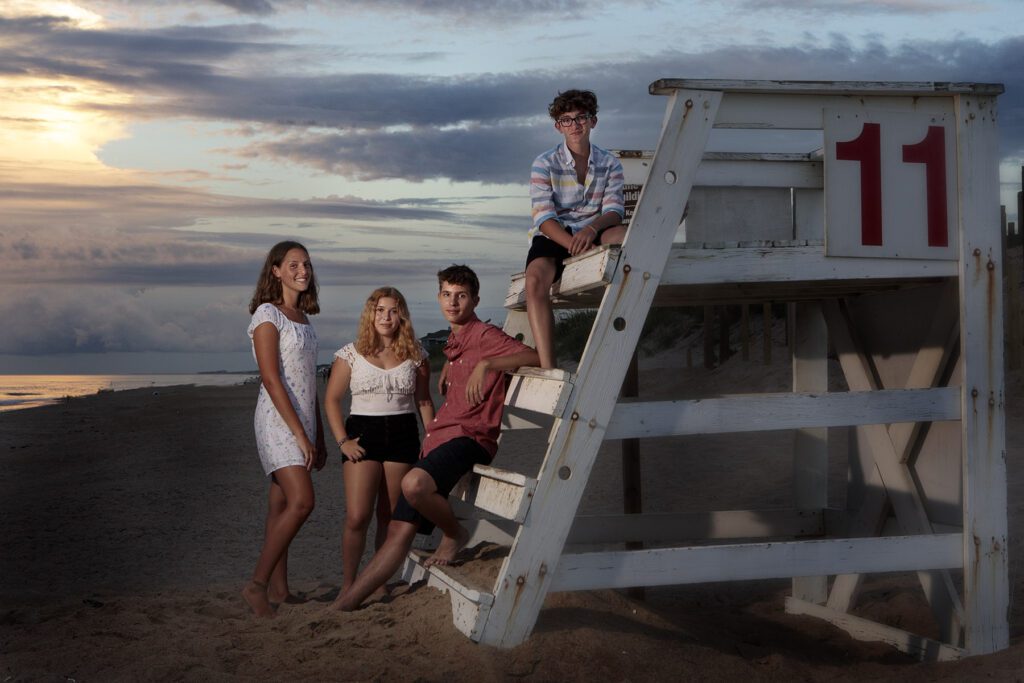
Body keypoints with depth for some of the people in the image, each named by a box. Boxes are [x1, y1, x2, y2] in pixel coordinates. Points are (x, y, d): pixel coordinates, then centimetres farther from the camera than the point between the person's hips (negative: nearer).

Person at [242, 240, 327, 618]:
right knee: (301, 501, -17)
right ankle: (257, 584, -11)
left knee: (282, 505, 9)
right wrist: (300, 433, -19)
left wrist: (318, 435, 18)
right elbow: (271, 379, -16)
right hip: (278, 420, -8)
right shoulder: (267, 314, -10)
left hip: (302, 420, 8)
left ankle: (279, 589, 13)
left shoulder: (303, 317, 15)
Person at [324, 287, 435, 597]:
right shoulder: (351, 354, 1)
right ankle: (347, 584, 1)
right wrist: (342, 441, -7)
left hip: (403, 434, 2)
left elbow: (424, 400, 13)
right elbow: (332, 399, 2)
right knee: (357, 517, -10)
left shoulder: (415, 355, 7)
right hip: (363, 433, -2)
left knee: (390, 518, 7)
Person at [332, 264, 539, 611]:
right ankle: (340, 608, 2)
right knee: (399, 533, 4)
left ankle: (455, 534, -8)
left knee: (414, 483, -36)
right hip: (438, 439, 8)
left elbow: (535, 357, -18)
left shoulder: (484, 335, -3)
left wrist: (486, 364, -25)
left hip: (468, 437, -8)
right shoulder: (454, 343, 23)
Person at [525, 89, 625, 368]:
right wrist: (574, 246, -27)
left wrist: (591, 230, -27)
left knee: (627, 235, -33)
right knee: (536, 279, -35)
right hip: (553, 236, -2)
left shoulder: (609, 164, 8)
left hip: (593, 232, 2)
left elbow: (614, 211, -3)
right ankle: (548, 368, -41)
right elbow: (544, 217, -10)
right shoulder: (545, 164, 0)